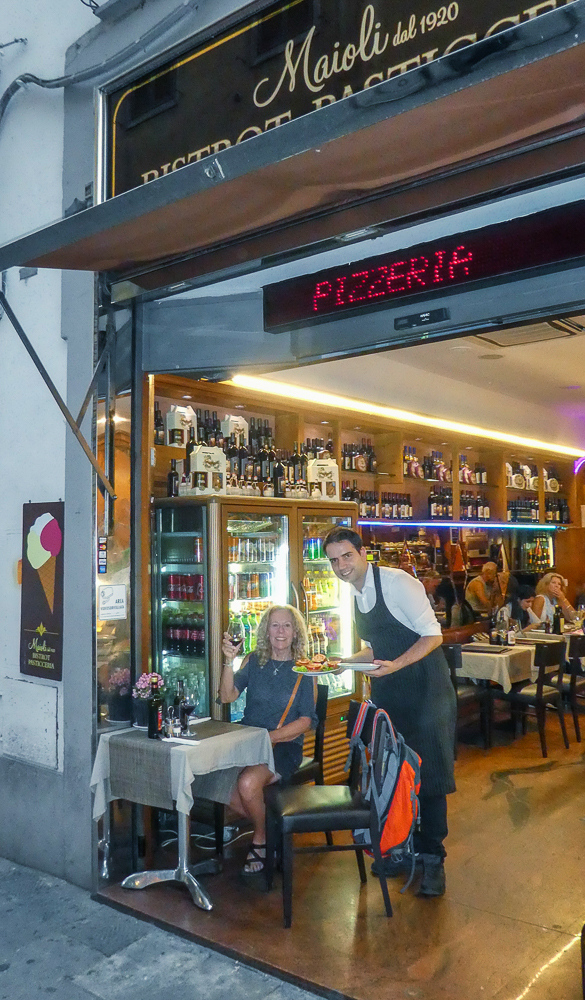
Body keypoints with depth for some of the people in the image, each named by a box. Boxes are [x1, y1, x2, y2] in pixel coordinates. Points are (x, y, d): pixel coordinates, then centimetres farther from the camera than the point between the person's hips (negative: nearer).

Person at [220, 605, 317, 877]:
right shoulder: (254, 661, 8)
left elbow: (305, 721, -4)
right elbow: (227, 696, -3)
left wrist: (269, 737, -16)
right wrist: (229, 661, -18)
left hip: (285, 745, -3)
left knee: (248, 783, -30)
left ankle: (260, 838, 2)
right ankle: (270, 826, 3)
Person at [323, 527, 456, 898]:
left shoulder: (398, 582, -16)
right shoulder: (356, 596, 8)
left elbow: (433, 635, -17)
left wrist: (396, 665, -28)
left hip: (425, 690, -7)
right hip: (388, 694, 7)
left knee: (429, 773, -1)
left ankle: (432, 858, 13)